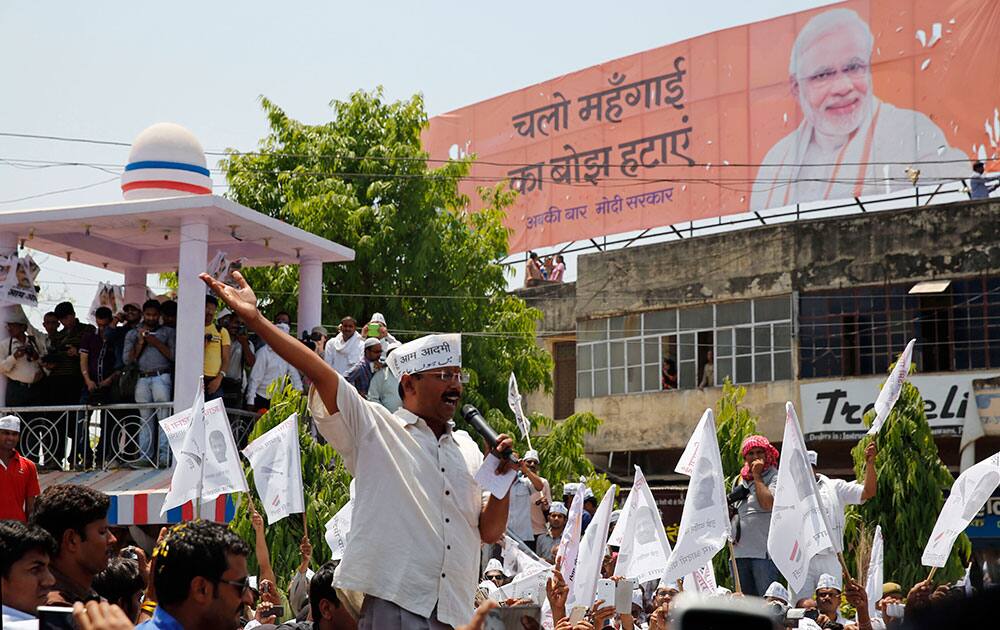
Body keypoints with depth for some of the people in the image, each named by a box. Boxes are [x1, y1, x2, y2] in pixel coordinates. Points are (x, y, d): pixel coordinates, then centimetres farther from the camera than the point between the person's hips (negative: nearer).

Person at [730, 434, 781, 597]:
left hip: (763, 551, -6)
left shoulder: (774, 477, -1)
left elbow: (768, 503, -18)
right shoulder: (739, 480, 19)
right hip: (739, 551, 7)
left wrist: (757, 475, -9)